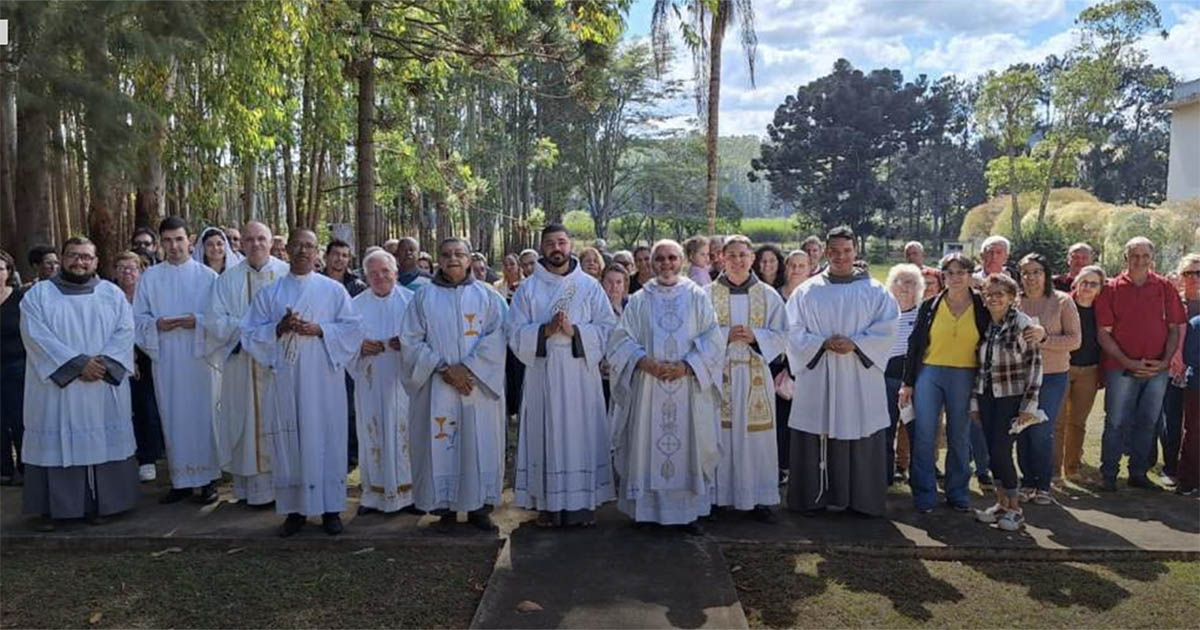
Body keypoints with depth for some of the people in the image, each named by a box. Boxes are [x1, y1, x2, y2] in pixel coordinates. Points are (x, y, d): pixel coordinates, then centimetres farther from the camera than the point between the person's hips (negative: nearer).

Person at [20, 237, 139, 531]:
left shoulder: (112, 293, 10)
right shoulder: (38, 294, 4)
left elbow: (125, 330, 0)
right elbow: (36, 336, -8)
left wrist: (103, 362, -16)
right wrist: (78, 363, -17)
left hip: (103, 389, 1)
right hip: (55, 386, -1)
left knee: (103, 444, 2)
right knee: (55, 443, 1)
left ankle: (100, 503, 11)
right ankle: (50, 507, 10)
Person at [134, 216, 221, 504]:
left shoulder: (207, 276, 2)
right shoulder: (150, 277, 8)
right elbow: (138, 317, 8)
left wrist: (198, 321, -16)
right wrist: (157, 324, -11)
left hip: (200, 356, -2)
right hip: (165, 360, 2)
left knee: (203, 416, 2)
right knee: (173, 418, 6)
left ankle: (207, 479, 11)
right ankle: (181, 480, 15)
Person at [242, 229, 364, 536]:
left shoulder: (334, 290, 7)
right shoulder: (269, 292, 11)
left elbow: (353, 328, 2)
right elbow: (250, 333, 7)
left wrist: (320, 330, -12)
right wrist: (279, 328, -11)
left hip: (324, 381, -1)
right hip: (285, 380, 1)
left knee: (326, 440, 1)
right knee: (289, 442, 3)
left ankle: (330, 508, 10)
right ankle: (295, 509, 13)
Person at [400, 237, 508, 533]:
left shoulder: (487, 296, 7)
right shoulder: (424, 297, 7)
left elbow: (496, 336, -3)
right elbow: (411, 340, 0)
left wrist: (468, 367, -14)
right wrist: (443, 369, -12)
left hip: (479, 385, 0)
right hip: (436, 387, 0)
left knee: (480, 444, 2)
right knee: (440, 445, 0)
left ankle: (479, 506, 13)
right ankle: (444, 508, 11)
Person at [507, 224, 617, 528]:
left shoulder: (589, 285, 5)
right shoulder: (528, 287, 6)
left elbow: (607, 328, 0)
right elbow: (515, 331, 1)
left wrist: (574, 330, -14)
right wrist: (545, 330, -15)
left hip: (581, 374, 0)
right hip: (542, 374, 0)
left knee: (582, 435, 3)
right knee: (546, 436, 3)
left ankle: (583, 502, 12)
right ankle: (549, 503, 11)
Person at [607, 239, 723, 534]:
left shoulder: (697, 297, 6)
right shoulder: (639, 300, 8)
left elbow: (712, 339, 0)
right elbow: (622, 340, 2)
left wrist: (686, 366, -13)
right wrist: (644, 362, -15)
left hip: (688, 386, 0)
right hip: (648, 385, 1)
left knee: (688, 445, 2)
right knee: (647, 443, 2)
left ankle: (689, 510, 12)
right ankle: (645, 506, 14)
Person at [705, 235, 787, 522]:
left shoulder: (768, 295, 6)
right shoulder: (707, 294, 3)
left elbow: (782, 335, 6)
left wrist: (755, 336, -12)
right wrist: (725, 335, -15)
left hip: (755, 376, 1)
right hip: (718, 374, -1)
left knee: (755, 436, 3)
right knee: (719, 436, 1)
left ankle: (759, 498, 14)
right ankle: (717, 497, 12)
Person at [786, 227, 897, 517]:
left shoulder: (875, 291, 7)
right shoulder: (807, 291, 7)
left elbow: (886, 330, -1)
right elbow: (794, 331, 1)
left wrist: (854, 344, -15)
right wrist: (824, 343, -14)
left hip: (860, 377, 0)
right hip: (818, 377, 0)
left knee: (861, 438, 2)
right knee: (815, 436, 1)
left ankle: (862, 499, 13)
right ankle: (813, 497, 12)